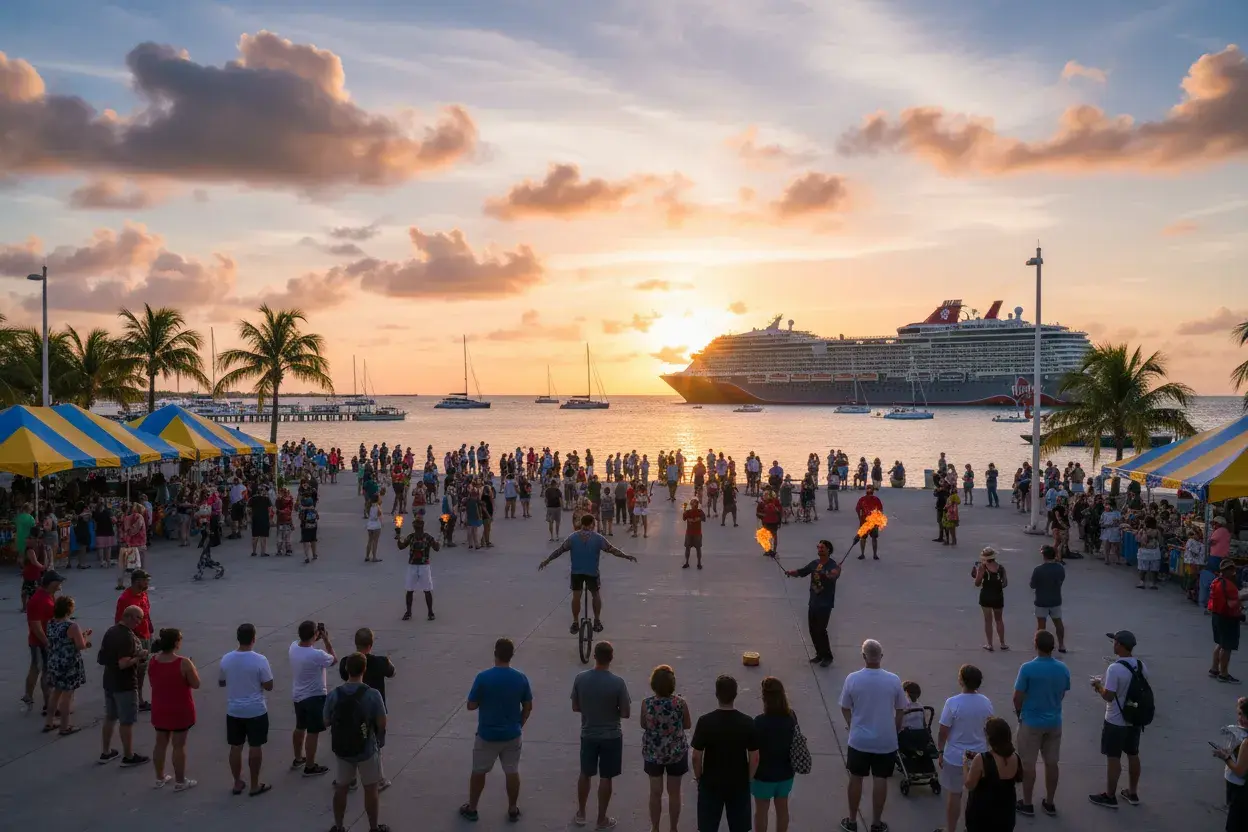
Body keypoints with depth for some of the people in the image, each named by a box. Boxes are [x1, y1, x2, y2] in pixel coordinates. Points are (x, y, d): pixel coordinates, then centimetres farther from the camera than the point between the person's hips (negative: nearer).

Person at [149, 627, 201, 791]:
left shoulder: (153, 661, -6)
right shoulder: (183, 663, -24)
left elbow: (153, 683, 8)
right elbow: (196, 684, -14)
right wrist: (191, 668, 0)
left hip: (159, 709, 5)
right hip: (180, 710, -5)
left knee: (160, 743, 19)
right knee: (179, 745, 7)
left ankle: (160, 778, 33)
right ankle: (180, 782, 18)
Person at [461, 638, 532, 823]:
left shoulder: (483, 677, -18)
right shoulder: (521, 678, -10)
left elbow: (471, 706, -11)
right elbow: (528, 707, -1)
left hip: (487, 735, -2)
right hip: (512, 735, 2)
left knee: (478, 772, 16)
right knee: (512, 772, 15)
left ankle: (471, 809, 28)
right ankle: (513, 810, 25)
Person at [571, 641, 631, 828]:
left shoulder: (580, 678, -11)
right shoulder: (617, 682, -20)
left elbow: (575, 707, -1)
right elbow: (625, 713, -13)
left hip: (588, 734, 3)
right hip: (611, 736, -2)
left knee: (585, 774, 20)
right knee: (605, 778, 11)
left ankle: (581, 814, 33)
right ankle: (602, 819, 22)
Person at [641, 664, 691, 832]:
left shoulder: (646, 703, -17)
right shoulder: (680, 703, -18)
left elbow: (644, 725, -2)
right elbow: (688, 725, -3)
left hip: (653, 752, 1)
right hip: (676, 752, 0)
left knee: (655, 792, 16)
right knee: (674, 793, 16)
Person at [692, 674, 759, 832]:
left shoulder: (705, 722, -17)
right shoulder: (747, 723, -13)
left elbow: (696, 757, -11)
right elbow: (754, 758, -8)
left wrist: (699, 777, 7)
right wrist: (748, 779, 9)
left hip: (711, 784, -1)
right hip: (739, 784, 1)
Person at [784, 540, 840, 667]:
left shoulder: (832, 565, -15)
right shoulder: (814, 563, 5)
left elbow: (834, 575, -36)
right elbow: (800, 572, 9)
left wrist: (835, 574, -59)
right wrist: (790, 572, -11)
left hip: (825, 603, -7)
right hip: (813, 602, 7)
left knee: (821, 630, -7)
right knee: (813, 629, 12)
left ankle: (827, 656, 8)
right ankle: (820, 654, 27)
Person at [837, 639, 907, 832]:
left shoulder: (852, 679, -13)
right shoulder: (893, 680, -12)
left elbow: (845, 709, -2)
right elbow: (900, 710, 0)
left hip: (859, 740, 0)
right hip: (886, 741, 0)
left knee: (856, 779, 14)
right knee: (880, 780, 12)